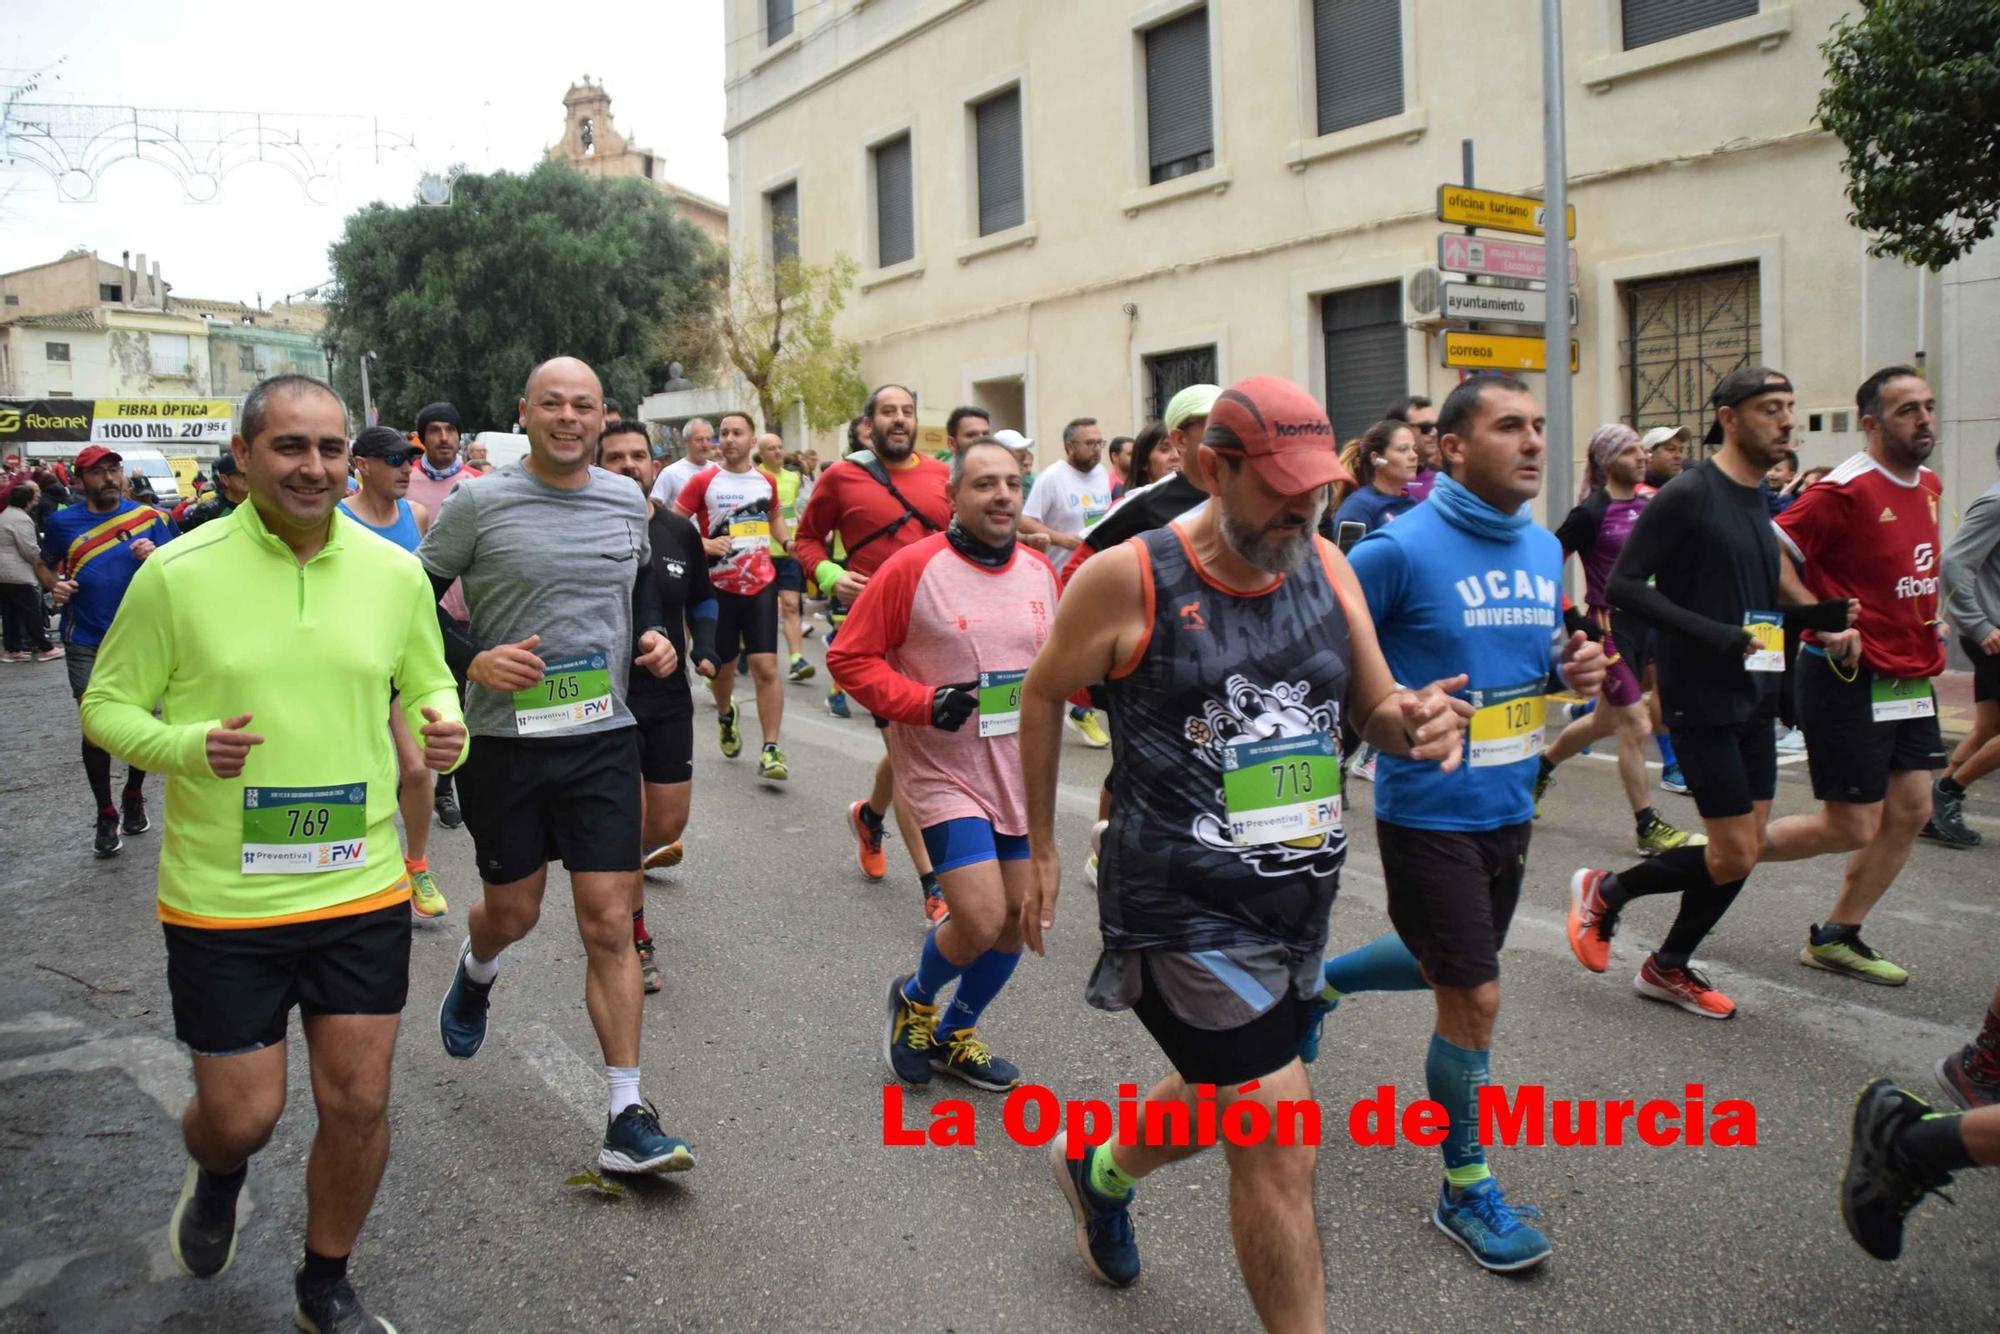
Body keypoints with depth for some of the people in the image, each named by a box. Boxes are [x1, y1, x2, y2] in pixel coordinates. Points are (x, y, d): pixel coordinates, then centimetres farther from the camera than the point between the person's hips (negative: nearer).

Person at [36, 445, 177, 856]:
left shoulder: (151, 518, -1)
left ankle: (133, 796, 33)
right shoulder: (62, 522, 1)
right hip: (87, 644, 0)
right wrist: (53, 585, -6)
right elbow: (43, 565, 16)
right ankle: (105, 814, 13)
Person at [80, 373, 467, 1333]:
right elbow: (106, 707, -1)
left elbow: (428, 684, 13)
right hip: (223, 903, -2)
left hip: (362, 892, 2)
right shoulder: (178, 573, -9)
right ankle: (216, 1175, 48)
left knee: (357, 1105, 9)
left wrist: (444, 728, -10)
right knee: (241, 1114, 8)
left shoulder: (395, 572, -1)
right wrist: (187, 746, -21)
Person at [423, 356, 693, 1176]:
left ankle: (627, 1117, 4)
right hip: (503, 740, -2)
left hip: (603, 738, 2)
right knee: (513, 912, 14)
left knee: (609, 924, -2)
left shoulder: (626, 501, 5)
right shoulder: (477, 505, -6)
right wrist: (472, 659, -17)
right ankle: (475, 971, 52)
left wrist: (652, 639, 4)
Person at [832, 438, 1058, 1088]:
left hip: (1022, 777, 6)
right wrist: (924, 703, -20)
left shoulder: (1039, 570, 4)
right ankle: (915, 998, 21)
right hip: (944, 774, -6)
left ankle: (954, 1034, 37)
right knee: (980, 920, -14)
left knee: (1018, 917, 12)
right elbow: (849, 657, -9)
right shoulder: (912, 568, -13)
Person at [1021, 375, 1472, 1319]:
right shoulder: (1129, 577, -14)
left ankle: (1099, 1176, 56)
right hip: (1186, 913, -7)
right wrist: (1041, 851, 4)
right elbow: (1043, 696, 0)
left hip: (1300, 904, 7)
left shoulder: (1325, 565, 1)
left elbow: (1373, 711, 10)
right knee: (1279, 1146, -6)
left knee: (1226, 1100, 26)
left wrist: (1414, 723, -14)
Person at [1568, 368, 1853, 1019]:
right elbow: (1622, 586, -18)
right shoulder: (1688, 495, -13)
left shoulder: (1765, 503, 12)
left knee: (1747, 851, 9)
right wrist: (1715, 636, -24)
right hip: (1702, 696, -8)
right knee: (1733, 856, -7)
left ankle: (1668, 967, 25)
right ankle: (1604, 891, 16)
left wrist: (1826, 616, 2)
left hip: (1755, 695, 8)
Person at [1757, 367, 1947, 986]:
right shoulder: (1846, 489, -18)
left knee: (1910, 811, 8)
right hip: (1850, 680, -9)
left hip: (1910, 678, 9)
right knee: (1851, 829, -4)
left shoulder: (1928, 485, 10)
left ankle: (1837, 937, 20)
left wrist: (1928, 620, 13)